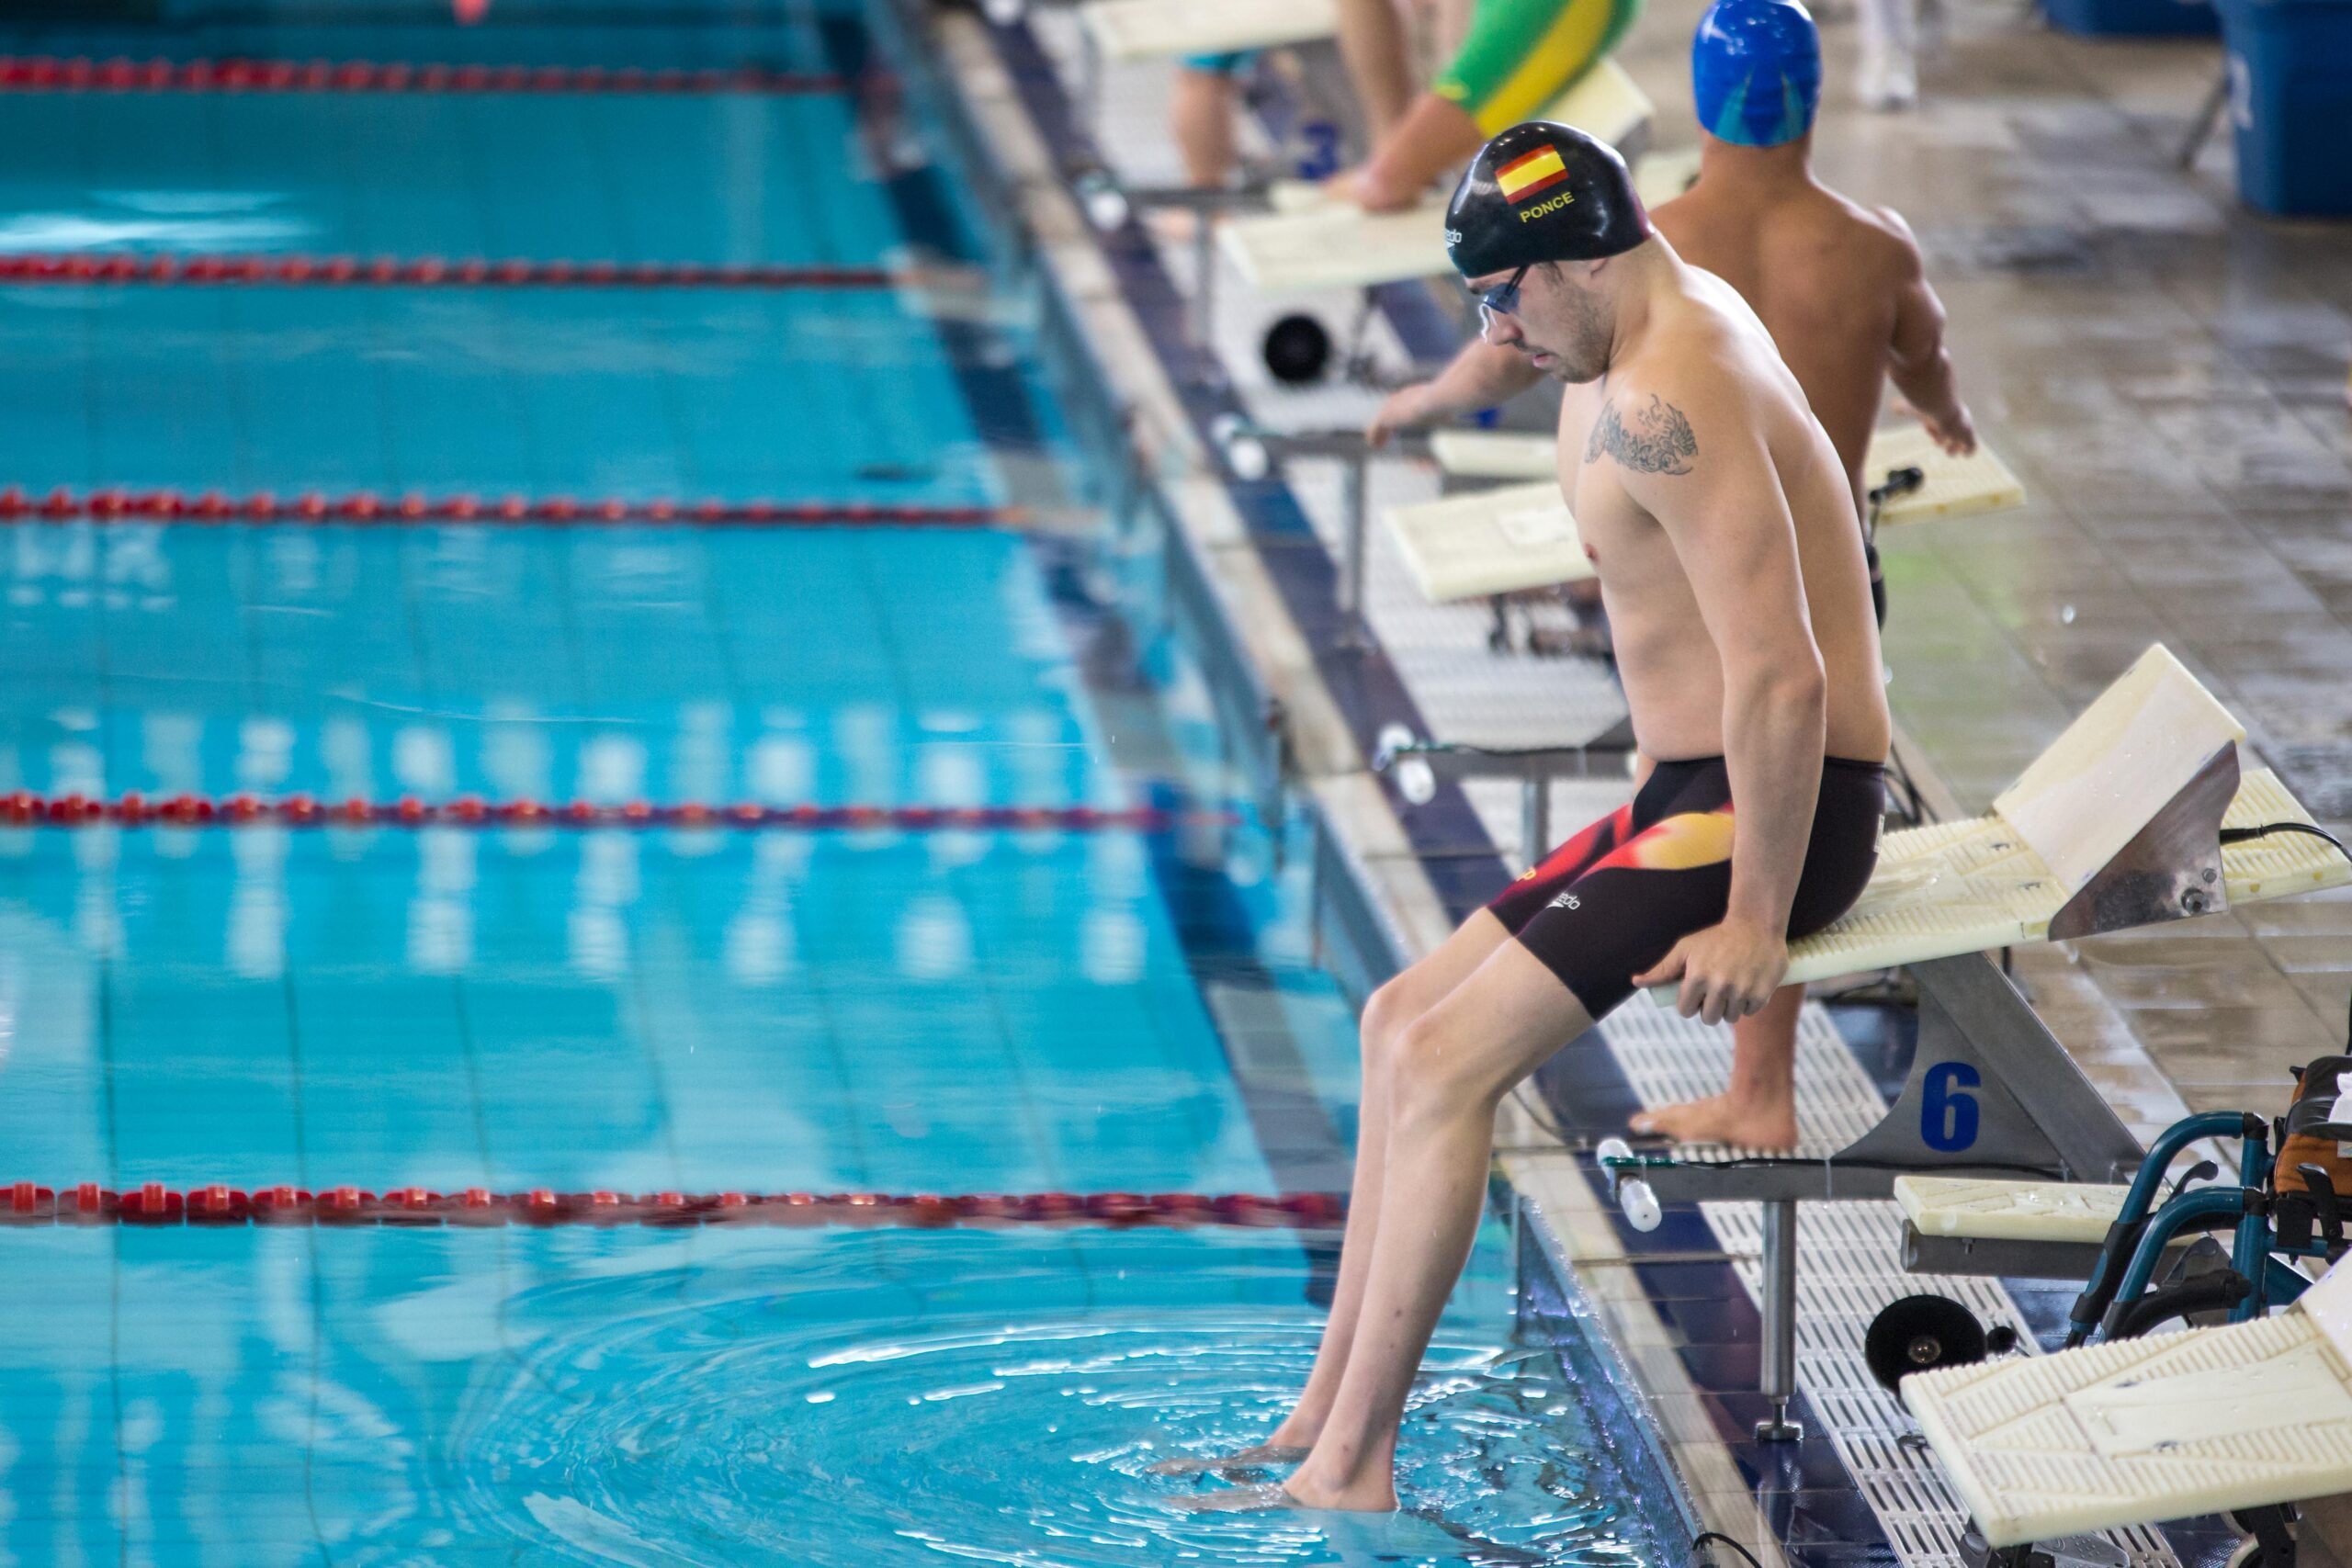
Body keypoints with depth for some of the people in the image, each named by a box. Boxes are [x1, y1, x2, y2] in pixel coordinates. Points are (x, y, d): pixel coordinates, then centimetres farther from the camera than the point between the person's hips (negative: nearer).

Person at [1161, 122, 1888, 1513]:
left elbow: (1783, 677, -28)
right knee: (1403, 1020, 13)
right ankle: (1322, 1423, 15)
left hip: (1771, 816, -11)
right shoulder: (1683, 317, 11)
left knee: (1445, 1061, -17)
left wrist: (1753, 919, -25)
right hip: (1688, 797, 11)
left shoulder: (1664, 404, -22)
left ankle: (1352, 1472, -14)